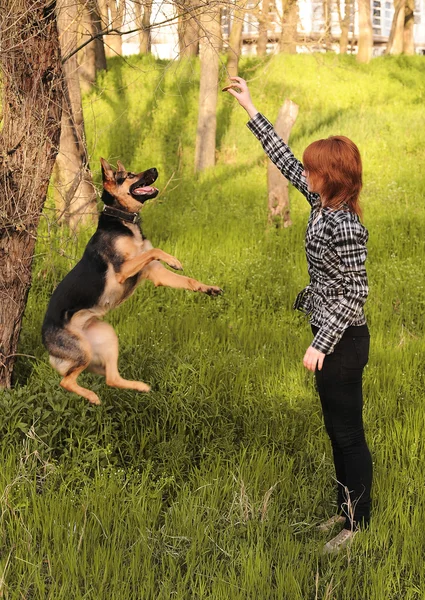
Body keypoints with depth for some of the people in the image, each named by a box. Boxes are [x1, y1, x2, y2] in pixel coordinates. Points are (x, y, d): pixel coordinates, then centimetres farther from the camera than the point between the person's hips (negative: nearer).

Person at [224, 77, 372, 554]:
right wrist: (250, 110, 12)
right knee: (337, 429, 19)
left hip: (342, 343, -9)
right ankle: (346, 509, 33)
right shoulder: (324, 203, 1)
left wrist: (320, 345, -22)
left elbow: (354, 295, -23)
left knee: (348, 433, 3)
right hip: (332, 337, 9)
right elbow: (283, 160, 10)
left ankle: (358, 524, 16)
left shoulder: (344, 227, -24)